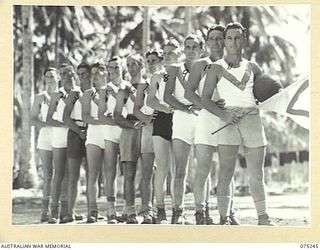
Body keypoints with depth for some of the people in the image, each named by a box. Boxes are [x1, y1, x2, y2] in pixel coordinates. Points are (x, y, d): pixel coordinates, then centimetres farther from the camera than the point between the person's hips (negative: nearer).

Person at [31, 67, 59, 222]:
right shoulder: (40, 98, 10)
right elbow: (33, 120, 5)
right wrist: (46, 124, -12)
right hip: (45, 137, 0)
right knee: (47, 175, -3)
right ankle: (45, 211, -2)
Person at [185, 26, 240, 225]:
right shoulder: (201, 65, 6)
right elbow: (189, 92, -4)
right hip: (206, 119, -3)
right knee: (203, 168, -7)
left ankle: (229, 213, 12)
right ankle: (201, 213, -3)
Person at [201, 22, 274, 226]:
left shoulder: (252, 67, 15)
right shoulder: (217, 68, 6)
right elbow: (205, 99, -1)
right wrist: (223, 115, -16)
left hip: (252, 119, 3)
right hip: (228, 121, -3)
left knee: (257, 174, 3)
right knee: (226, 173, -8)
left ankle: (263, 217, 7)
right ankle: (224, 218, -7)